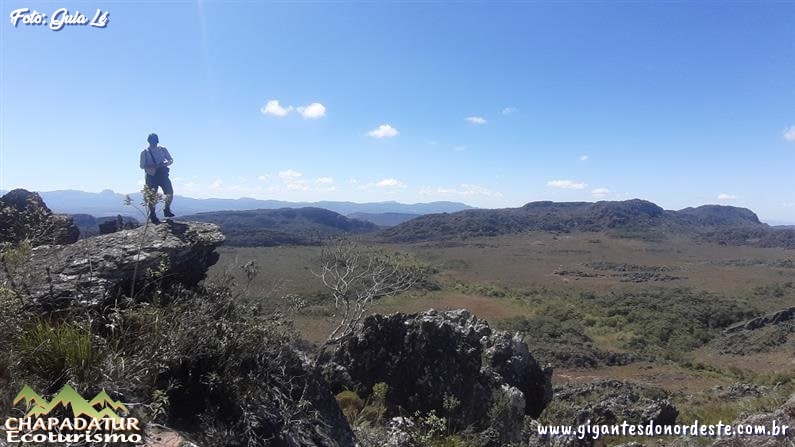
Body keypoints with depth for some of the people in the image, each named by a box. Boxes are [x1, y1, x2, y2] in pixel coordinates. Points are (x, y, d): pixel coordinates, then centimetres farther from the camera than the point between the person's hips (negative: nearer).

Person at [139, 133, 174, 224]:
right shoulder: (144, 152, 5)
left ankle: (167, 210, 9)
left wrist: (165, 164, -11)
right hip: (151, 175, -2)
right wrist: (152, 166, -17)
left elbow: (171, 160, 11)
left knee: (170, 192, -12)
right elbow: (142, 166, 0)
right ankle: (152, 216, 8)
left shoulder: (163, 149, 11)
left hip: (163, 174, 2)